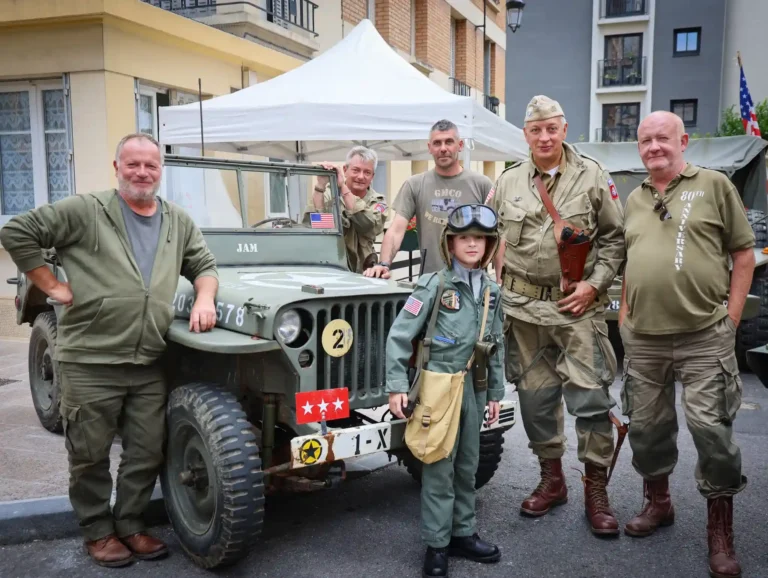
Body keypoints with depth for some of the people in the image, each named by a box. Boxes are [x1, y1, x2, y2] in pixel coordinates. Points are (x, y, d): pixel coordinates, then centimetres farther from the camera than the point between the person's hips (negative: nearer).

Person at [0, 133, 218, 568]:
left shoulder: (179, 222, 10)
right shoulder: (84, 211, -4)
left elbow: (204, 264, 18)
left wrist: (204, 299, -3)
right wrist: (54, 287, -6)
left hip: (150, 364, 4)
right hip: (91, 361, -4)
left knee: (147, 453, 10)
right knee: (90, 454, 8)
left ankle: (131, 524, 28)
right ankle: (98, 531, 26)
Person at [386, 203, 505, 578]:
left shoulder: (491, 291, 6)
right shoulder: (435, 285, -10)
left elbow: (496, 346, 13)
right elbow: (399, 336, -12)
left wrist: (495, 392, 12)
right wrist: (397, 386, -16)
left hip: (474, 387, 6)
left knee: (467, 466, 15)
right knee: (439, 469, 2)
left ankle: (463, 534, 30)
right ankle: (436, 544, 14)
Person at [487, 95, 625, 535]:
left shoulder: (593, 176, 0)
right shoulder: (508, 182, 9)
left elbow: (614, 237, 2)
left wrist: (595, 285, -7)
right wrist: (496, 279, 9)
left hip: (578, 305, -3)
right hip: (523, 305, 3)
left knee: (591, 396, -3)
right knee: (534, 396, 11)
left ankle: (596, 489, 13)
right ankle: (552, 479, 28)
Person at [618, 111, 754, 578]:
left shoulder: (714, 185, 0)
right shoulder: (635, 199, 14)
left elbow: (744, 254, 0)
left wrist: (731, 317, -5)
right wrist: (624, 314, 12)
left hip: (704, 336, -5)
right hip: (643, 338, 5)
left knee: (711, 427, -5)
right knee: (646, 425, 13)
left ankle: (721, 529, 14)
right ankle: (658, 503, 35)